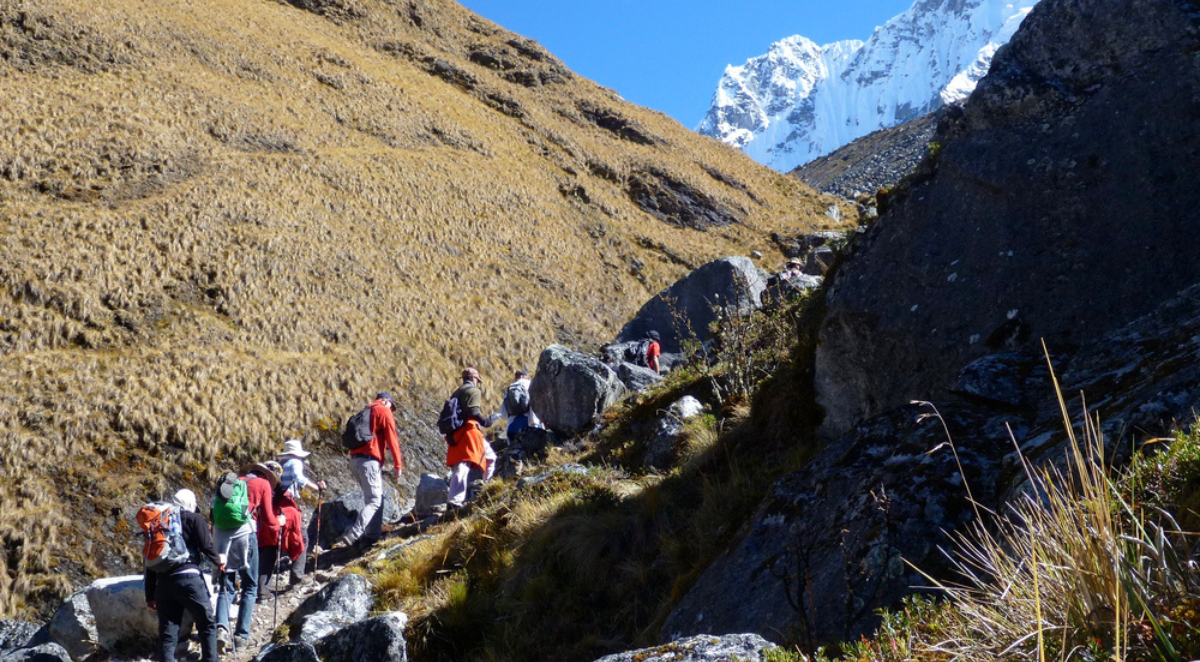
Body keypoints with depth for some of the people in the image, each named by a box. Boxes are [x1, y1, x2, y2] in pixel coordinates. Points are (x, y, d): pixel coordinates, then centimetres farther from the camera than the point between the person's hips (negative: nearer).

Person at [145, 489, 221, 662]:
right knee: (207, 624, 9)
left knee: (167, 633, 6)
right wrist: (218, 563, 17)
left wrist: (150, 595, 19)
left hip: (164, 582, 5)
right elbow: (206, 546, -4)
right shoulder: (194, 519, 6)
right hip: (189, 578, -4)